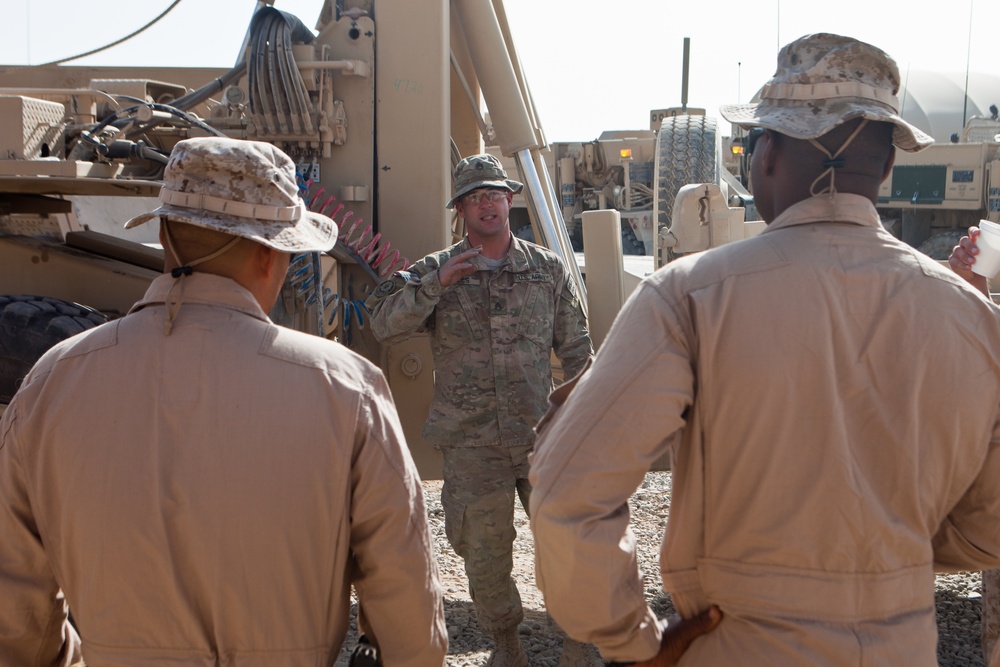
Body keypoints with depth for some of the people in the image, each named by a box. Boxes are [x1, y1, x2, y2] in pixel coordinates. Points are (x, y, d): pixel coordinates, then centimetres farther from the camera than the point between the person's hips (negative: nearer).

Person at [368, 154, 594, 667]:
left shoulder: (548, 269, 5)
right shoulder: (435, 271, 3)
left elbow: (576, 350, 9)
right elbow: (383, 324, -10)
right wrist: (435, 283, -21)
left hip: (543, 435, 1)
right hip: (470, 445, 0)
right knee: (485, 549, 9)